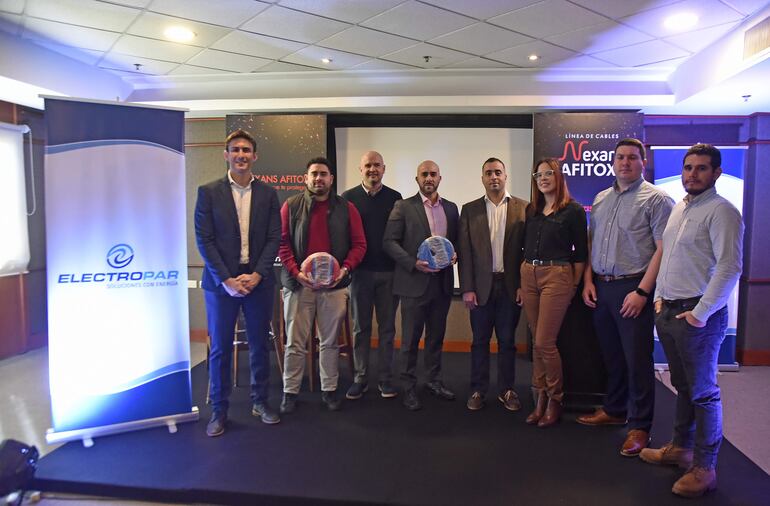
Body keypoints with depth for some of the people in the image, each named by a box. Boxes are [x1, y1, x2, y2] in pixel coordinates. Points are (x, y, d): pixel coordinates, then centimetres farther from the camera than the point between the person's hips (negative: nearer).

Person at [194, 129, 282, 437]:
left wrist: (256, 275, -10)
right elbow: (204, 239, -4)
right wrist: (226, 279, -12)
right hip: (221, 282, -1)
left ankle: (260, 401, 28)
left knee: (259, 344, 11)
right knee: (220, 348, 7)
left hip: (258, 281, 2)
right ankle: (219, 409, 21)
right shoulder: (208, 192, 0)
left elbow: (274, 238, 2)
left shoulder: (268, 194, 5)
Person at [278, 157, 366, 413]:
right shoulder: (291, 205, 5)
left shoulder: (346, 208, 6)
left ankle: (329, 390, 22)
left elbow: (359, 244, 4)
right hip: (299, 283, 0)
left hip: (334, 284, 1)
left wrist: (345, 269, -11)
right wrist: (295, 272, -12)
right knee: (295, 342, 5)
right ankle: (290, 391, 18)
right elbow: (282, 242, 0)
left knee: (330, 342, 9)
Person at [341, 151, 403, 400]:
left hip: (389, 271, 1)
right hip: (360, 270, 0)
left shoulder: (395, 197, 4)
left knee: (387, 327, 8)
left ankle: (385, 378, 19)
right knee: (361, 327, 8)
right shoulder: (349, 197, 3)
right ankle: (361, 378, 19)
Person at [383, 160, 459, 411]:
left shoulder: (451, 208, 12)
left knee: (436, 336, 14)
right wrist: (414, 263, -17)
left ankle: (434, 381, 29)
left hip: (442, 282, 4)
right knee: (411, 338, 4)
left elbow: (457, 240, 17)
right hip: (414, 282, -4)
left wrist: (455, 254, -5)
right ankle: (409, 387, 16)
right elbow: (389, 241, -7)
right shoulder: (403, 207, -2)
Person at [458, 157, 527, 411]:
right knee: (480, 341, 9)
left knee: (507, 341, 10)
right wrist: (467, 288, -5)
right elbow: (464, 251, 0)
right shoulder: (470, 210, 4)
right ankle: (478, 390, 21)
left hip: (511, 285, 0)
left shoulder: (523, 208, 2)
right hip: (481, 285, 1)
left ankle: (506, 390, 23)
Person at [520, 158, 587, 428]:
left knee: (544, 343, -6)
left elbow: (580, 252, -2)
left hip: (556, 276, -5)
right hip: (529, 276, 5)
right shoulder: (531, 210, 12)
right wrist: (522, 281, 9)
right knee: (537, 342, 10)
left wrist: (573, 285, -4)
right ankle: (541, 399, 20)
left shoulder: (573, 210, -3)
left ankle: (555, 400, 13)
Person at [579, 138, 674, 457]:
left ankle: (640, 427, 13)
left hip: (633, 289, -6)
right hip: (601, 287, 6)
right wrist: (588, 281, 7)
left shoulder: (656, 199, -5)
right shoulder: (601, 199, 14)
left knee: (637, 361, 0)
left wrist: (642, 291, -17)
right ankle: (614, 410, 30)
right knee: (611, 356, 15)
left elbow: (663, 249, -12)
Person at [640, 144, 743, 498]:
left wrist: (700, 313, -17)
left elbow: (730, 267, -18)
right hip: (668, 310, 8)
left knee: (703, 393, 2)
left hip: (698, 314, -8)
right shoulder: (678, 208, 15)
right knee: (682, 386, 18)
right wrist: (659, 297, 13)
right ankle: (680, 448, 32)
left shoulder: (721, 211, -11)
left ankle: (704, 468, 14)